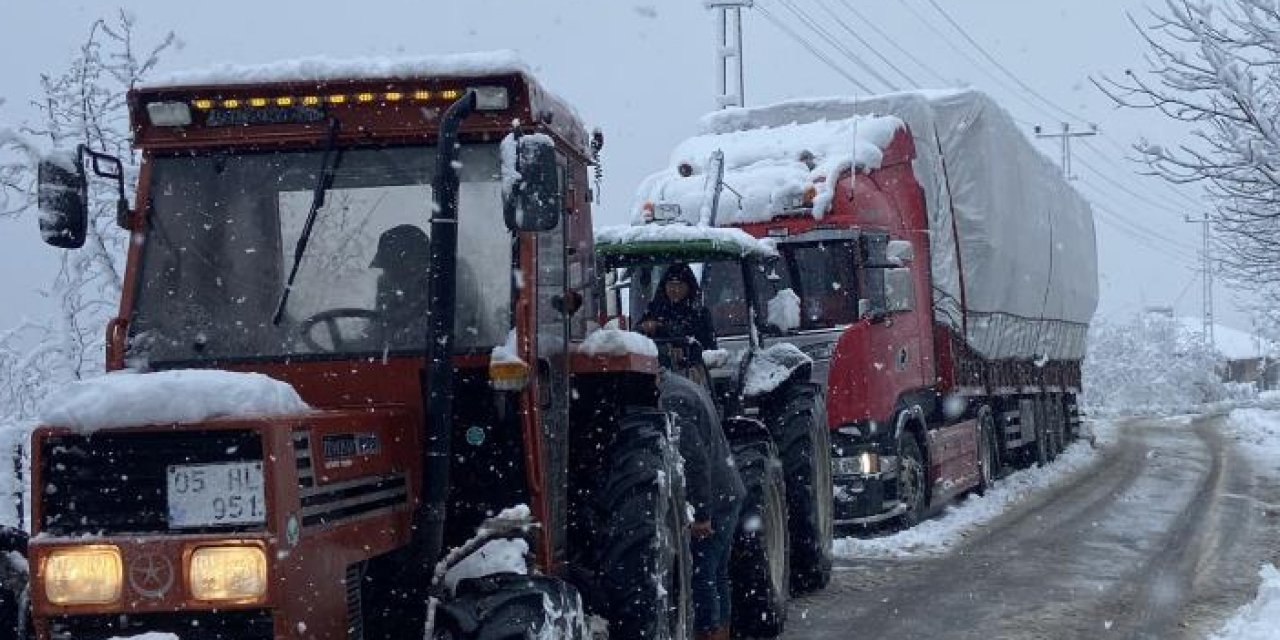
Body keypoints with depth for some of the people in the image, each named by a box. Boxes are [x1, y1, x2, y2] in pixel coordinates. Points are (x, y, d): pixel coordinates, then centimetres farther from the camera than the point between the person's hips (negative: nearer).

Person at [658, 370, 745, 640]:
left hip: (711, 504, -10)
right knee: (718, 577, 16)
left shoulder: (672, 400, -19)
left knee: (701, 578, -6)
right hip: (729, 496, 10)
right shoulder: (683, 386, 13)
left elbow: (696, 459, -24)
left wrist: (701, 514, -21)